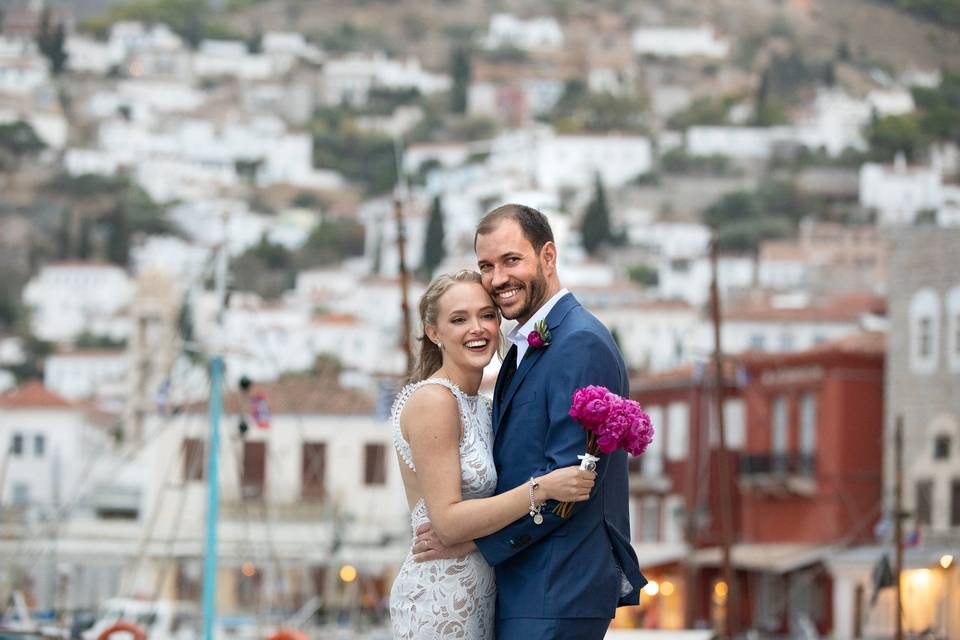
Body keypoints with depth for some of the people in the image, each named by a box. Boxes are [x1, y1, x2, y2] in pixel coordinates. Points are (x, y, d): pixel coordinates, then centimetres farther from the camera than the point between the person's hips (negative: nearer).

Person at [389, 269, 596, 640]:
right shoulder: (432, 401, -13)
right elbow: (448, 522, -19)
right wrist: (542, 489, -24)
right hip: (439, 599, -8)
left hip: (476, 596, 8)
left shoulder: (477, 406, 13)